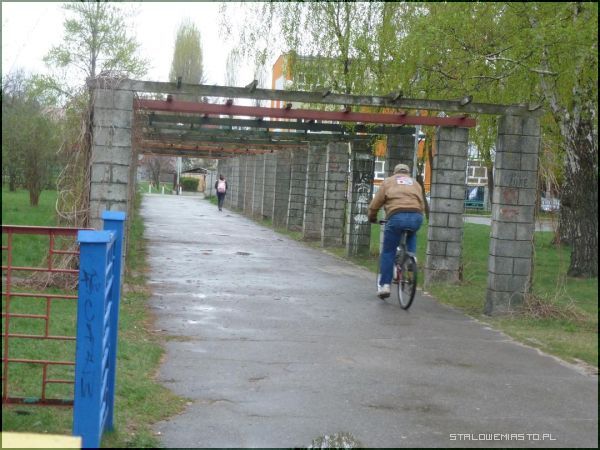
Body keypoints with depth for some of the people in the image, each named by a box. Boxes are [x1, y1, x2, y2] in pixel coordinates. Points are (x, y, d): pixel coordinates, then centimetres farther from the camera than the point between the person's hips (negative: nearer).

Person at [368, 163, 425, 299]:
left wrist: (372, 217, 31)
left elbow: (375, 203, 15)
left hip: (397, 217, -2)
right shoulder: (415, 183, 29)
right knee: (411, 234, 37)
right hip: (416, 218, 2)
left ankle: (384, 285, 4)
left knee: (388, 252, 8)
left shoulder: (388, 181, 21)